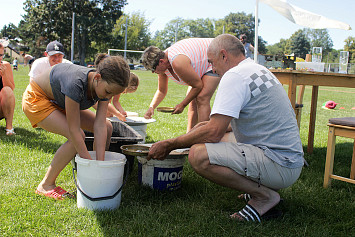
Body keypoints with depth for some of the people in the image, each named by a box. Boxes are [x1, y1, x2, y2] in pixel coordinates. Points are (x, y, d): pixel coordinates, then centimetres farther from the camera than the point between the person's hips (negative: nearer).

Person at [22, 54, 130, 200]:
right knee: (78, 137, -26)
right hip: (36, 99, -7)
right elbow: (74, 129, -37)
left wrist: (100, 163, -28)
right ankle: (46, 185, -10)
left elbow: (100, 125, -22)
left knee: (107, 128, -3)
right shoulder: (76, 83, -40)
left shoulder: (105, 85, -19)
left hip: (58, 102, 8)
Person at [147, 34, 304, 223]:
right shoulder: (259, 70, 17)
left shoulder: (234, 75, -13)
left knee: (198, 155, -24)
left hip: (279, 167, -10)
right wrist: (211, 125, 34)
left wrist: (169, 144, -8)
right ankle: (261, 186, 12)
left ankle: (265, 195, -9)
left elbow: (214, 133, -20)